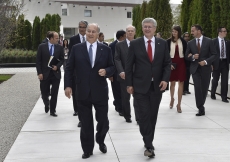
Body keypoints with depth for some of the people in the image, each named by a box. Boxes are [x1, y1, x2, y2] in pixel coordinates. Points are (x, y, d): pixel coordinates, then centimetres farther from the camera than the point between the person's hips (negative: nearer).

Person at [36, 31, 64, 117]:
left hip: (56, 74, 1)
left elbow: (62, 59, 9)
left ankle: (52, 110, 14)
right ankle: (47, 104, 38)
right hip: (45, 74, -1)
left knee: (54, 94, 2)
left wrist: (57, 66, -11)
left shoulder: (59, 48, 2)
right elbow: (38, 61, -2)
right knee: (44, 93, 6)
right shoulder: (42, 47, -2)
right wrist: (39, 73, -9)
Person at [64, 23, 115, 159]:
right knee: (86, 124, 8)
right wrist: (68, 85, -5)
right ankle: (87, 150, 22)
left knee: (103, 121, 9)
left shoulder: (106, 49, 3)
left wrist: (106, 71, -16)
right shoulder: (76, 48, 2)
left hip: (100, 92, 0)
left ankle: (100, 141, 39)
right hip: (83, 92, 0)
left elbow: (112, 67, 7)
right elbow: (69, 68, 3)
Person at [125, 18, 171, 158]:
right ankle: (149, 145, -5)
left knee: (153, 115, 11)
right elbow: (129, 65, 0)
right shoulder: (135, 44, -1)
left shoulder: (163, 43, 4)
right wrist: (129, 84, -4)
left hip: (157, 86, 2)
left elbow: (167, 63, 5)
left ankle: (149, 141, 26)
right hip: (140, 86, -2)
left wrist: (165, 79, -9)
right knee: (144, 115, -9)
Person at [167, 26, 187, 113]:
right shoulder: (168, 41, -1)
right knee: (172, 82, 11)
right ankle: (172, 99, 37)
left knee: (181, 83, -2)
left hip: (181, 63, 0)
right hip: (172, 63, 0)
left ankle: (179, 104, 2)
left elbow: (185, 52, 9)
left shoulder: (183, 41, 3)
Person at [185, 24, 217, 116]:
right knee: (198, 88, -13)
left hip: (206, 68, 0)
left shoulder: (209, 41, -2)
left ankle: (201, 105, 28)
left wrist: (206, 61, -16)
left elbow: (214, 55, -1)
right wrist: (193, 57, -12)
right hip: (195, 68, 0)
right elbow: (187, 56, 9)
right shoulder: (190, 43, 5)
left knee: (204, 88, 8)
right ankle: (201, 108, -10)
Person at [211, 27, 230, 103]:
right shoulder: (214, 41, -3)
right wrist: (211, 63, -10)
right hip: (217, 62, -3)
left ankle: (224, 97, 4)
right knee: (215, 80, 9)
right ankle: (213, 94, 27)